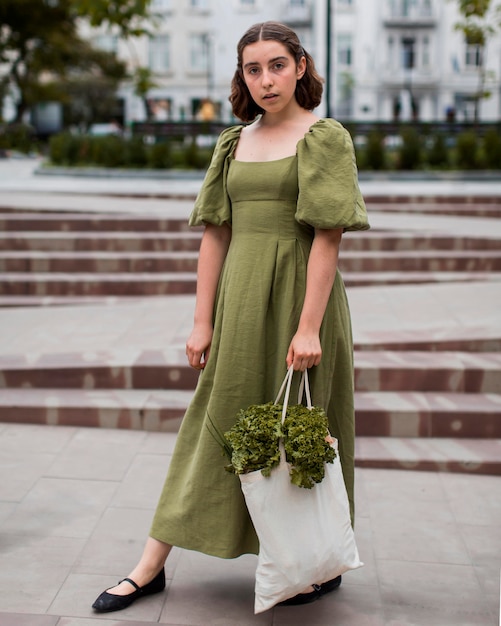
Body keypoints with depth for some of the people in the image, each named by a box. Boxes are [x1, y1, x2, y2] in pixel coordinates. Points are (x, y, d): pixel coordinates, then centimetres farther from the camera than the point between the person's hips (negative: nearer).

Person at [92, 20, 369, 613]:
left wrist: (308, 325, -18)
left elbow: (328, 235, -12)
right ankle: (150, 566, 14)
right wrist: (202, 320, 4)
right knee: (214, 423, 9)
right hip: (239, 298, 5)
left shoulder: (326, 138, -4)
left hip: (298, 293, -5)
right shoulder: (233, 143, 12)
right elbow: (215, 233, 9)